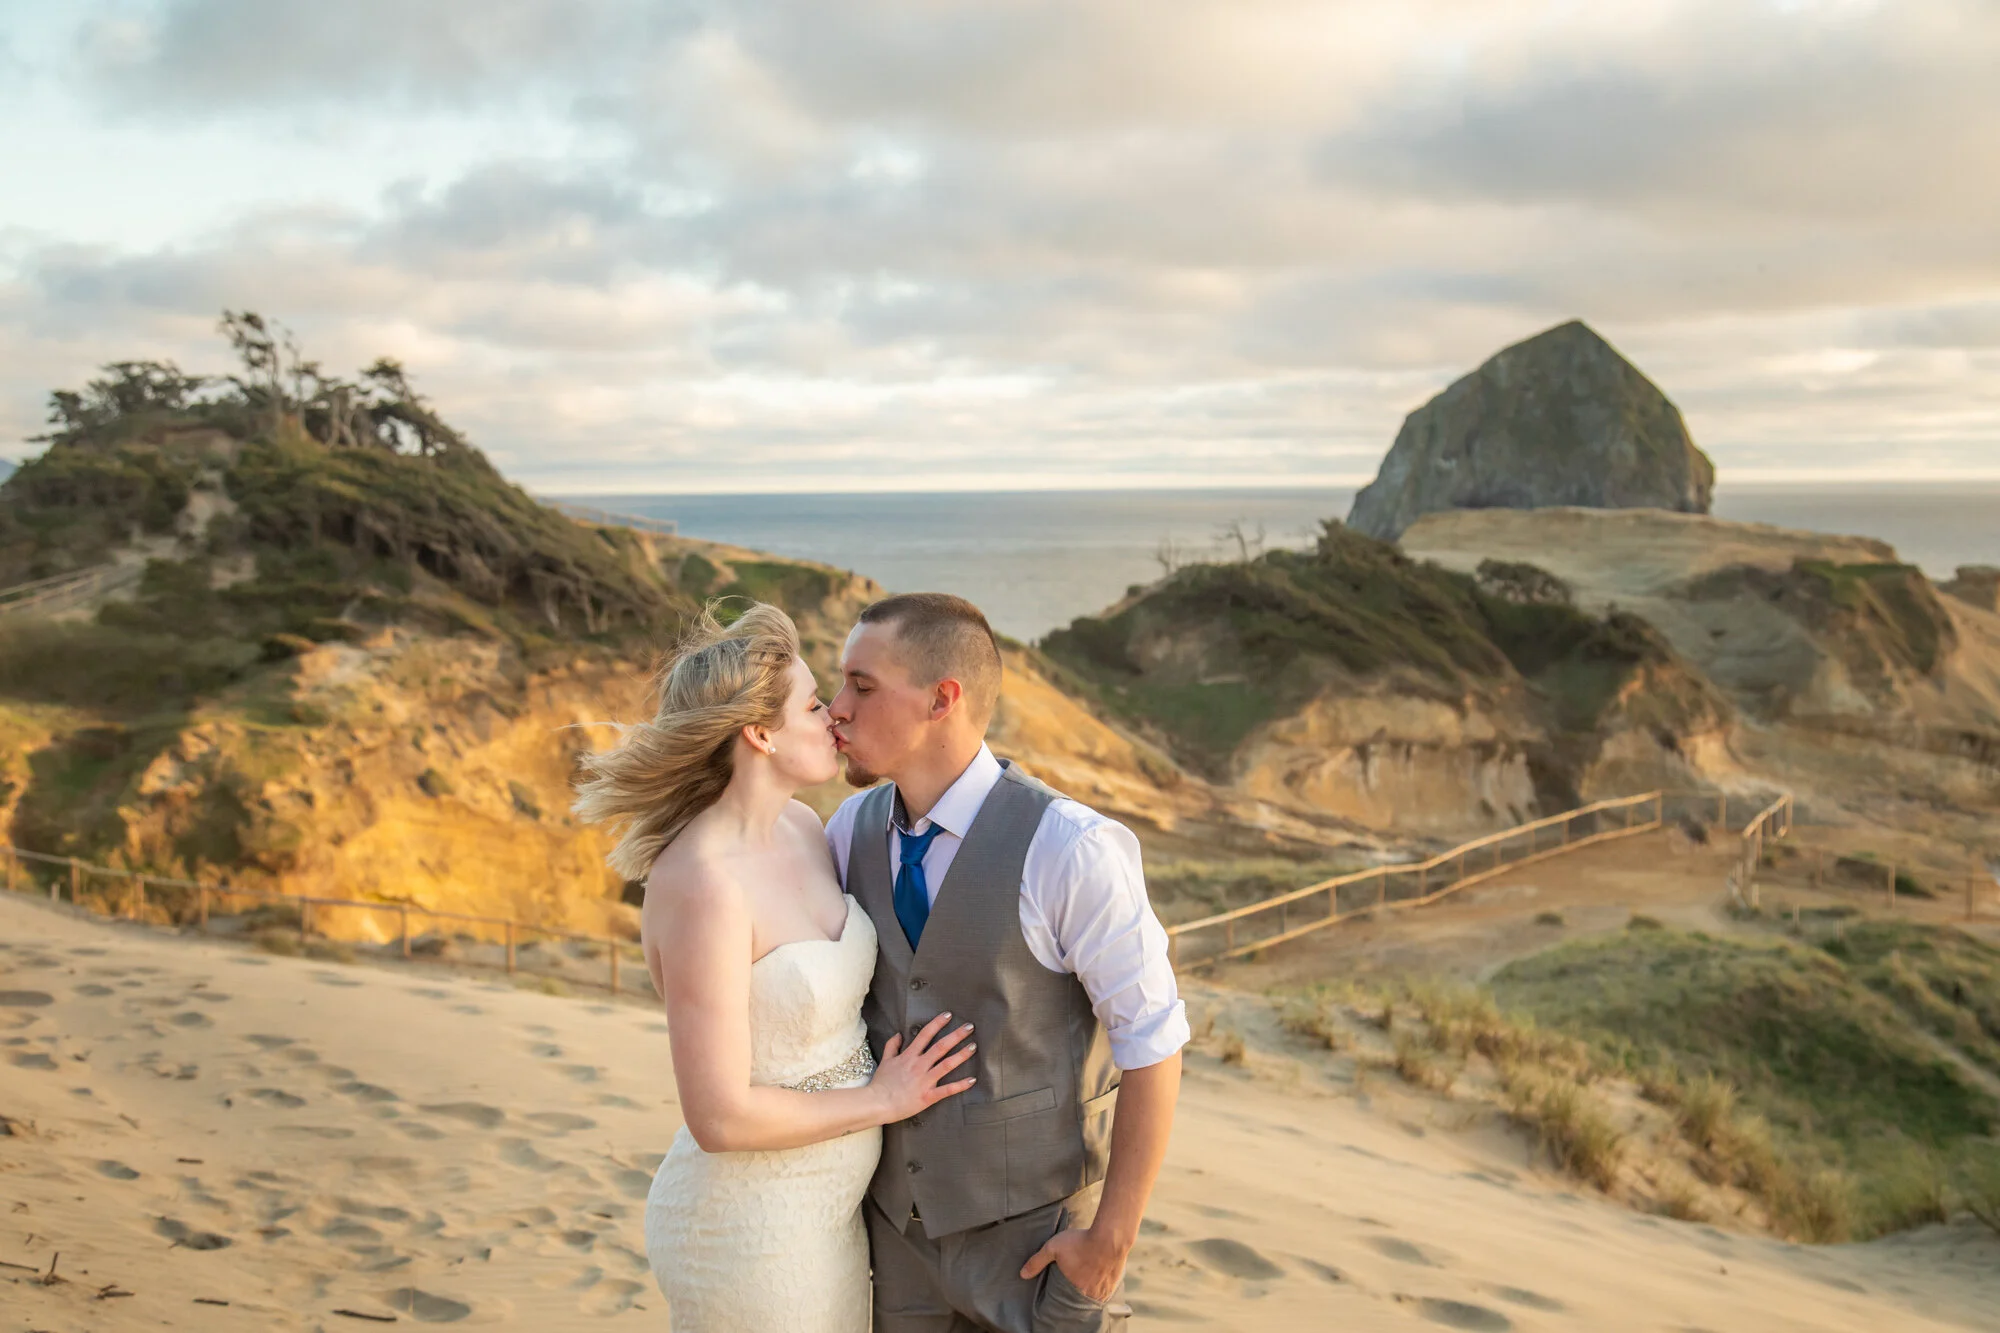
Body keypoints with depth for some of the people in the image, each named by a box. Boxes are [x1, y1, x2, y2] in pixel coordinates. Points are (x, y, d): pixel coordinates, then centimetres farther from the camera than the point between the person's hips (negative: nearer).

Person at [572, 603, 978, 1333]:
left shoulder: (800, 827, -1)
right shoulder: (701, 887, -27)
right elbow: (719, 1117, -25)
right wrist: (881, 1100, -15)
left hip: (820, 1208, 8)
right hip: (747, 1230, -8)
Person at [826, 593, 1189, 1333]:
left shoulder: (1070, 849, -25)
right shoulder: (856, 828, -6)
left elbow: (1153, 1042, -18)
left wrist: (1113, 1235, -15)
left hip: (1036, 1234, -5)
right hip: (903, 1216, 5)